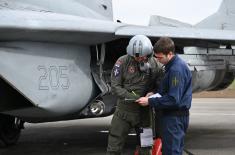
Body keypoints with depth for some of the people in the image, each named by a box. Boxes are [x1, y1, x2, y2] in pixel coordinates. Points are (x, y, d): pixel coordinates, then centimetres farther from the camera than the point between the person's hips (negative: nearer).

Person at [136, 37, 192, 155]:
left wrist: (150, 102, -17)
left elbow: (173, 99, -23)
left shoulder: (177, 69, -20)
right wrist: (154, 93, 4)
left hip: (175, 117, -10)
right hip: (171, 115, 10)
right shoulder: (171, 66, 12)